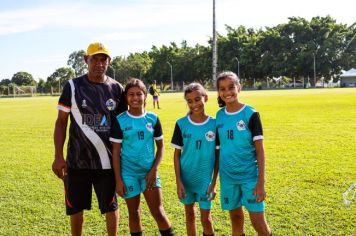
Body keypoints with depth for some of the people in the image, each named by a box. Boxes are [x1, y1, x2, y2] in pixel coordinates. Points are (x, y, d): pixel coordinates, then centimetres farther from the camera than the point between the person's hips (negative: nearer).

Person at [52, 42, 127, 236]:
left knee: (110, 207, 11)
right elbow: (61, 122, 0)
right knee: (75, 207, 14)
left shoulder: (116, 89, 0)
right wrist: (58, 156, -7)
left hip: (107, 161, 0)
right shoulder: (73, 86, -4)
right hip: (76, 161, 0)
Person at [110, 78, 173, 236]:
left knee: (158, 212, 0)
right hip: (129, 173, -1)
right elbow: (116, 152, -3)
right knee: (134, 213, 11)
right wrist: (118, 180, -7)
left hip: (149, 172, 1)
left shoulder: (153, 119, 0)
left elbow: (160, 147, 6)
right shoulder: (120, 121, -5)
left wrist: (153, 170, -5)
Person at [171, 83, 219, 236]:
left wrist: (214, 182, -4)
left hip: (205, 178, -1)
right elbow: (177, 154, -2)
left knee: (205, 218, 4)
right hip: (186, 178, 1)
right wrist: (178, 181, -6)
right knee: (189, 214, 16)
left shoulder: (214, 124, -8)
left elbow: (217, 155, -2)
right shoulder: (181, 124, -7)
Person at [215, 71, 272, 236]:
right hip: (228, 176, 4)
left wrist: (261, 182, -15)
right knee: (236, 220, 15)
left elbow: (260, 150, -10)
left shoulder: (250, 114, -10)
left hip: (250, 176, -4)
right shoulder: (219, 115, 2)